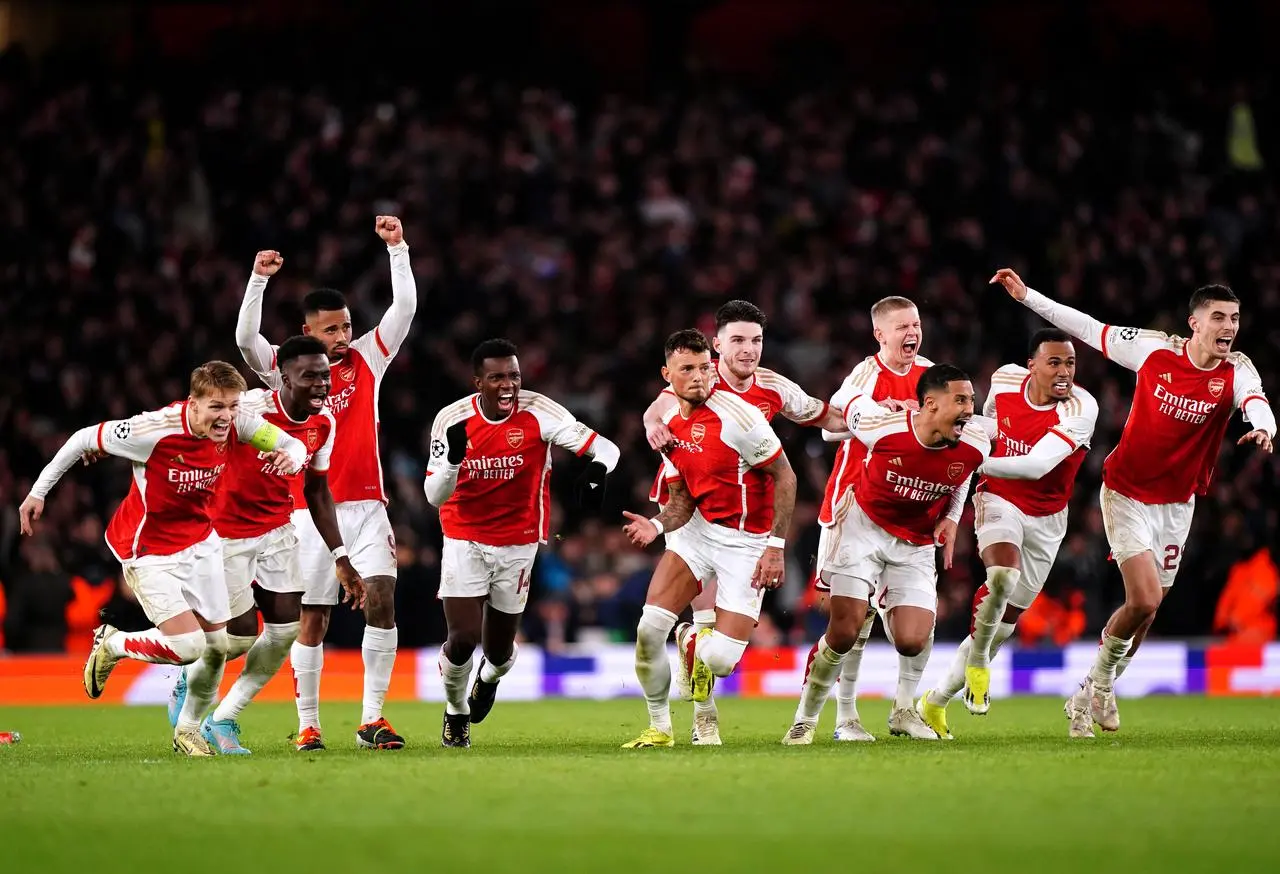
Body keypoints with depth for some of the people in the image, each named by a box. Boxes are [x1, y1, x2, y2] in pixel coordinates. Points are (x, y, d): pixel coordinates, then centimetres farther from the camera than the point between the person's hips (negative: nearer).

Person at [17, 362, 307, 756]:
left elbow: (290, 443, -5)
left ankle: (188, 730, 32)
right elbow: (85, 438, -15)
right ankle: (111, 646, 13)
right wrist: (38, 491, -8)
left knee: (217, 645, 7)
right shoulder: (153, 431, -29)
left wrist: (290, 456, -32)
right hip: (150, 552, -6)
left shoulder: (236, 422, -14)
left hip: (201, 542, 6)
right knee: (188, 646, -17)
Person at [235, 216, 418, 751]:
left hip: (367, 506, 1)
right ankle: (308, 725, 10)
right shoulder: (288, 370, 1)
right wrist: (259, 280, -24)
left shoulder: (367, 359, 7)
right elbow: (246, 339, -15)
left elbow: (405, 307, 0)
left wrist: (397, 248, -9)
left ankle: (372, 718, -8)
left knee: (381, 600, -12)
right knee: (312, 620, 1)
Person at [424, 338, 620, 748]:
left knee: (499, 652, 7)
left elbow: (605, 449, -18)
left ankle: (489, 677, 48)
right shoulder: (452, 419, -11)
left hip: (518, 543, 0)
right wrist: (454, 457, -30)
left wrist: (597, 470, -42)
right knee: (463, 638, -14)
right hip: (464, 540, 0)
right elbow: (435, 496, -10)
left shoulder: (539, 412, -16)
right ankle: (456, 711, 19)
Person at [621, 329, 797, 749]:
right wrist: (658, 525, -15)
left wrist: (777, 547, -17)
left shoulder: (736, 416, -20)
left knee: (721, 659, -14)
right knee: (649, 629, -12)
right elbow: (682, 499, 7)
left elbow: (785, 477, -14)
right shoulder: (669, 424, 1)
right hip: (699, 528, 5)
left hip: (746, 541, -5)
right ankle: (659, 727, 9)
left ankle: (696, 646, 25)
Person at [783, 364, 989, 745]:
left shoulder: (975, 445, -17)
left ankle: (904, 709, 16)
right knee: (844, 632, -12)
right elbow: (854, 408, -3)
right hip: (865, 525, -2)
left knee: (913, 641, -14)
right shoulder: (882, 427, -26)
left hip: (916, 543, 2)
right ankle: (805, 718, 7)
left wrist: (951, 517, -2)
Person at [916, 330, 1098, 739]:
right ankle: (978, 661, -8)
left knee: (1006, 618, 8)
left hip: (1045, 518, 1)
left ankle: (937, 700, 24)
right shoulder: (1005, 380, -12)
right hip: (1000, 501, -1)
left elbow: (1037, 466, -33)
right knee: (1002, 575, -32)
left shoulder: (1081, 409, -23)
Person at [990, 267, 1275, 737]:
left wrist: (1263, 427, -55)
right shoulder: (1155, 349, -12)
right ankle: (1100, 678, 10)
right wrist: (1026, 295, 0)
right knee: (1145, 600, -17)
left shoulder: (1236, 371, -10)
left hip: (1177, 503, 3)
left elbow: (1255, 400, -31)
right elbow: (1090, 329, -2)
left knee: (1145, 611, 9)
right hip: (1127, 492, -3)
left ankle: (1094, 694, 32)